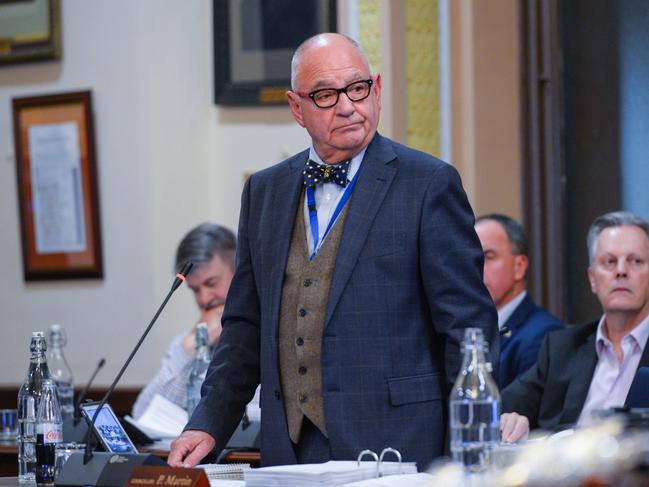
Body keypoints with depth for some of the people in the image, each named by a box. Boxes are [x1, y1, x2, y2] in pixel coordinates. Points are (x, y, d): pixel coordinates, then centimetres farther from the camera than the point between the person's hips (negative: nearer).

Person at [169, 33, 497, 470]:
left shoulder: (429, 183, -2)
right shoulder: (265, 191, 15)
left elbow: (468, 325, -4)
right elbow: (246, 325, 18)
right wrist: (208, 425, 7)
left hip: (393, 448, -4)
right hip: (290, 449, 4)